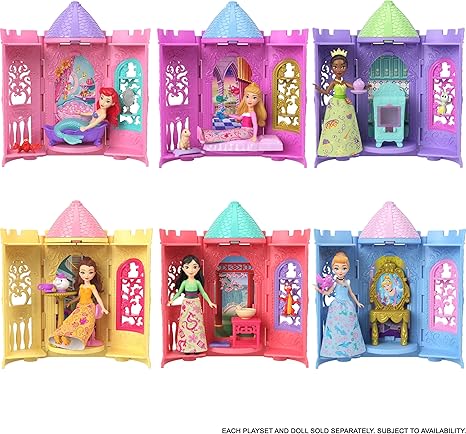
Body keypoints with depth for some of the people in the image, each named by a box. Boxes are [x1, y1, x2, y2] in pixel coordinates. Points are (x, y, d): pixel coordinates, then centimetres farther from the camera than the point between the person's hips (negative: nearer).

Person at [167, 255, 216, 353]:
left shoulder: (197, 282, 0)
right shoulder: (184, 282, -1)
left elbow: (203, 293, 6)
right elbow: (179, 292, 7)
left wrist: (209, 302, 2)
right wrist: (172, 300, 1)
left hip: (196, 305, 0)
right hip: (187, 305, 0)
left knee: (197, 325, -1)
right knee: (186, 325, -2)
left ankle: (197, 346, 4)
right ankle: (187, 347, 2)